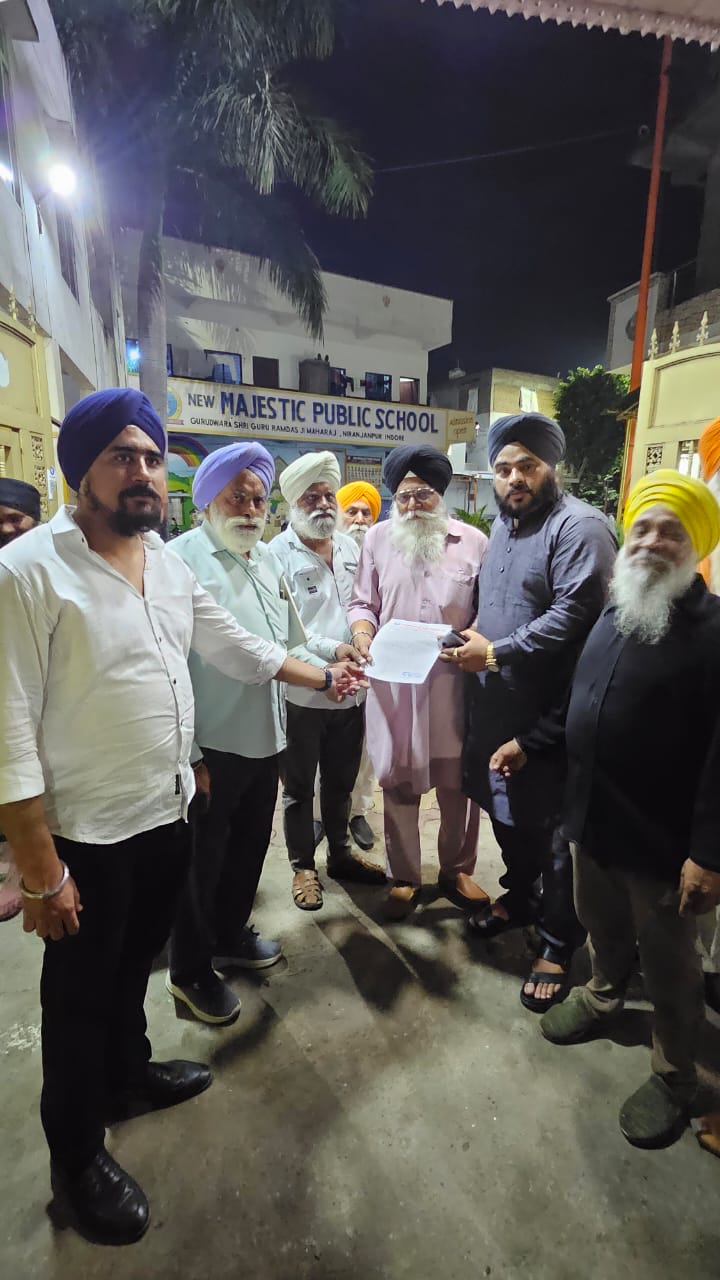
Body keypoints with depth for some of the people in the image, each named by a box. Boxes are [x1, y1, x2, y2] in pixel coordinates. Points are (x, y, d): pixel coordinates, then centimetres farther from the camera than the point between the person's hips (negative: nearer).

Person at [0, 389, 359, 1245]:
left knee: (134, 965, 27)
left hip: (166, 815, 6)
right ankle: (76, 1156, 39)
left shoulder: (169, 564, 4)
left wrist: (320, 678, 12)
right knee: (81, 994, 15)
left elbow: (233, 645, 14)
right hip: (85, 836, -6)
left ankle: (128, 1073, 53)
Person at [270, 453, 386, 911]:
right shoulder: (279, 553, -10)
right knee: (300, 786, 13)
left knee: (341, 781, 21)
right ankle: (303, 866, 31)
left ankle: (340, 853, 40)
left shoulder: (350, 547, 8)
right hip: (301, 692, -5)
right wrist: (331, 649, -24)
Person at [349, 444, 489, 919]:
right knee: (399, 783, 10)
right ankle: (404, 878, 29)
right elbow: (363, 603, 10)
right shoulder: (378, 539, 6)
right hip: (395, 682, 1)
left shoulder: (474, 541, 2)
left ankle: (456, 869, 34)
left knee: (458, 782, 11)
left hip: (455, 681, 0)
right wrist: (362, 634, -10)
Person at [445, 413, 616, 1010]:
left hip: (549, 718, -8)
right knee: (506, 810, 22)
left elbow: (575, 614, -24)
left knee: (554, 831, 6)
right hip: (494, 708, 8)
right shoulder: (503, 524, 15)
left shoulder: (579, 526, -14)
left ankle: (559, 944, 27)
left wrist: (497, 653, -21)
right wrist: (472, 641, 6)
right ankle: (519, 894, 47)